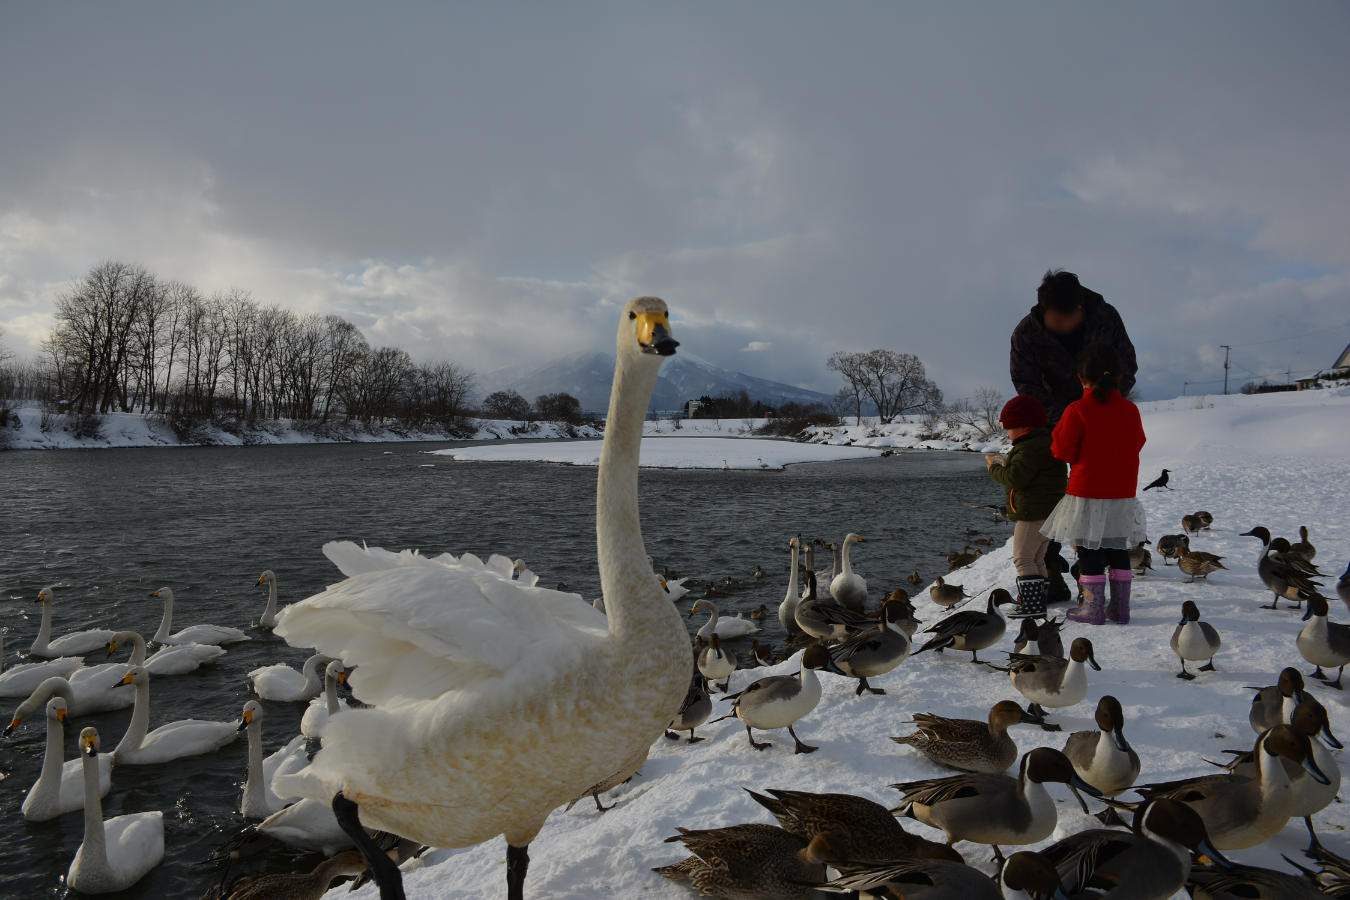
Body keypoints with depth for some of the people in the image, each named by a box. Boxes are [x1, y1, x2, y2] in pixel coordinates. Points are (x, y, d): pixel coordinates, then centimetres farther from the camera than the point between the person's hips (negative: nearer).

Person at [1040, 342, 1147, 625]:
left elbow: (1063, 449, -13)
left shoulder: (1077, 411, -14)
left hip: (1087, 494, -5)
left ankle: (1093, 609, 7)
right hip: (1123, 493, 5)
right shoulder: (1130, 410, 2)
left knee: (1089, 552, 3)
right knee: (1119, 551, 14)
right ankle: (1120, 608, 19)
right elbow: (1137, 443, 13)